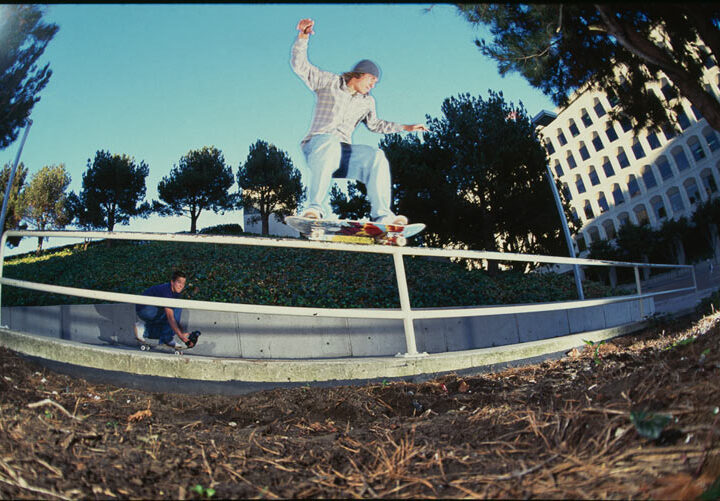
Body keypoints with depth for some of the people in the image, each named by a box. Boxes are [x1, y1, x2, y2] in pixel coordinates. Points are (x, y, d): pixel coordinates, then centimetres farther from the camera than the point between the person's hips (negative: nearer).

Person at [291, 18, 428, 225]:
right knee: (331, 143, -42)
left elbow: (374, 124, 39)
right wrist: (303, 37, -19)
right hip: (317, 145, -5)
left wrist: (406, 127, 32)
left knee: (377, 157, -24)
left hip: (343, 153, 5)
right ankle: (315, 207, -49)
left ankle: (382, 215, -35)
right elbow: (300, 66, -1)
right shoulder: (329, 82, 8)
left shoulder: (367, 101, 24)